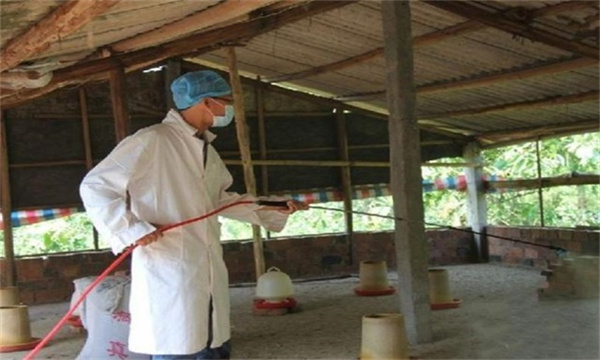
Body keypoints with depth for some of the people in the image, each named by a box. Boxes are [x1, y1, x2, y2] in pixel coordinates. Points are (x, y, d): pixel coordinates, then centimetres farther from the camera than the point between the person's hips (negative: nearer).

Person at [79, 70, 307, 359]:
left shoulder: (207, 151, 16)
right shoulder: (151, 141, -12)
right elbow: (94, 186, -10)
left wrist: (272, 211, 22)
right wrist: (129, 229, -21)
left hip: (209, 277, 9)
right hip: (169, 277, -9)